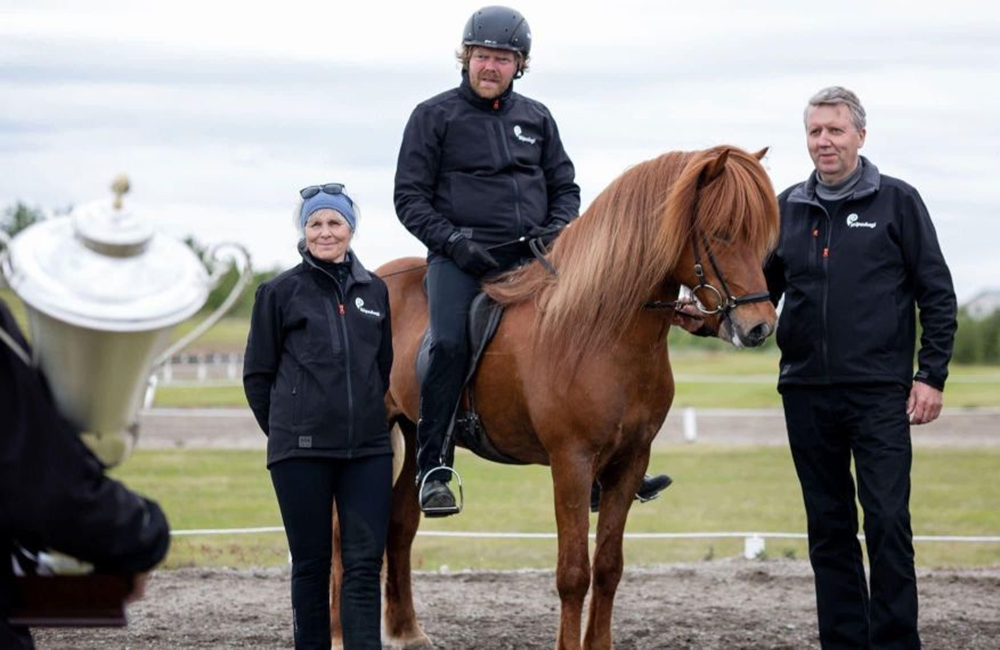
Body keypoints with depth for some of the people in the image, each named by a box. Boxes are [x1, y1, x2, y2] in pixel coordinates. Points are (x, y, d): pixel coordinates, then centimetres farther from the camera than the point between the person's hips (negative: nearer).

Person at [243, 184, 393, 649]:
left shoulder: (374, 291, 10)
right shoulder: (280, 292, 0)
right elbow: (257, 374, 4)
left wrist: (366, 416, 13)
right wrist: (285, 431, 4)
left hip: (368, 447, 3)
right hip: (302, 450, -3)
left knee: (364, 562, -2)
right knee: (311, 562, 4)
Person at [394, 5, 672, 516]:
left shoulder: (536, 118, 17)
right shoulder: (435, 116, 5)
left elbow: (565, 186, 22)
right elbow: (409, 197, 2)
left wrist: (558, 228, 1)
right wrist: (453, 241, -12)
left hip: (532, 256, 4)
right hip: (461, 258, -4)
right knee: (450, 342, -29)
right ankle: (432, 469, -21)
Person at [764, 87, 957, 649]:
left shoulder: (897, 202, -1)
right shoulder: (788, 208, 9)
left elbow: (937, 295, 0)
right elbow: (763, 290, 13)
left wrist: (932, 376, -7)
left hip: (880, 392, -4)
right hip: (807, 392, 4)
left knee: (888, 523, -8)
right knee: (829, 529, 9)